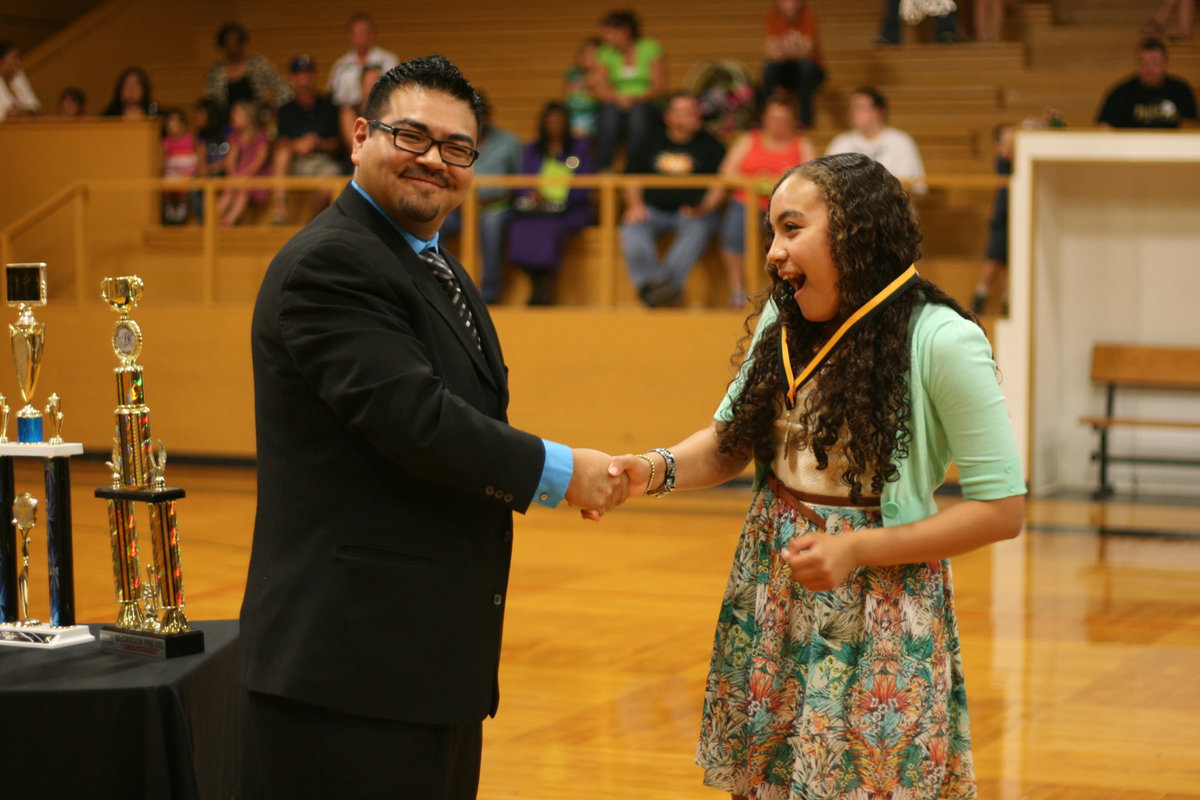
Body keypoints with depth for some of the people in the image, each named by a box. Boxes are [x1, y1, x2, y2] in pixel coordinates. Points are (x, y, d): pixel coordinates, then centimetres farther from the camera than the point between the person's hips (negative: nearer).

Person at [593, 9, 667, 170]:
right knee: (610, 110, -33)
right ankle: (602, 167, -31)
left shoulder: (650, 48, 0)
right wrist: (618, 98, -23)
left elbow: (660, 86, -6)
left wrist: (637, 99, -24)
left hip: (646, 105, -2)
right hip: (617, 106, 2)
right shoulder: (606, 53, 8)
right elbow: (600, 90, -3)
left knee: (638, 111, -36)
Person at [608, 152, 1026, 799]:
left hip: (880, 613, -5)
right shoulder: (783, 323, 4)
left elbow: (1002, 508, -14)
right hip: (771, 598, 5)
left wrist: (857, 550, -17)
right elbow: (731, 442, 12)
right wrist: (659, 470, -10)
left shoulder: (941, 341, -15)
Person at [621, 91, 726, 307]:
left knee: (699, 227, -36)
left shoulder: (709, 144, 12)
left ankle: (669, 279, -44)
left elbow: (721, 184, 4)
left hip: (693, 211, -1)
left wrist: (706, 207, -14)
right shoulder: (652, 143, 16)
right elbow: (632, 178, 16)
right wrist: (635, 204, -3)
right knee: (632, 226, -29)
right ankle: (648, 279, -41)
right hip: (654, 210, 2)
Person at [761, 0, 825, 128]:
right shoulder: (773, 16, -12)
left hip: (808, 74, -1)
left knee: (805, 64, -33)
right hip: (785, 72, 1)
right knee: (770, 66, -29)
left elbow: (808, 52, -25)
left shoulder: (808, 15, -16)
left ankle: (805, 118, -28)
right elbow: (772, 52, -21)